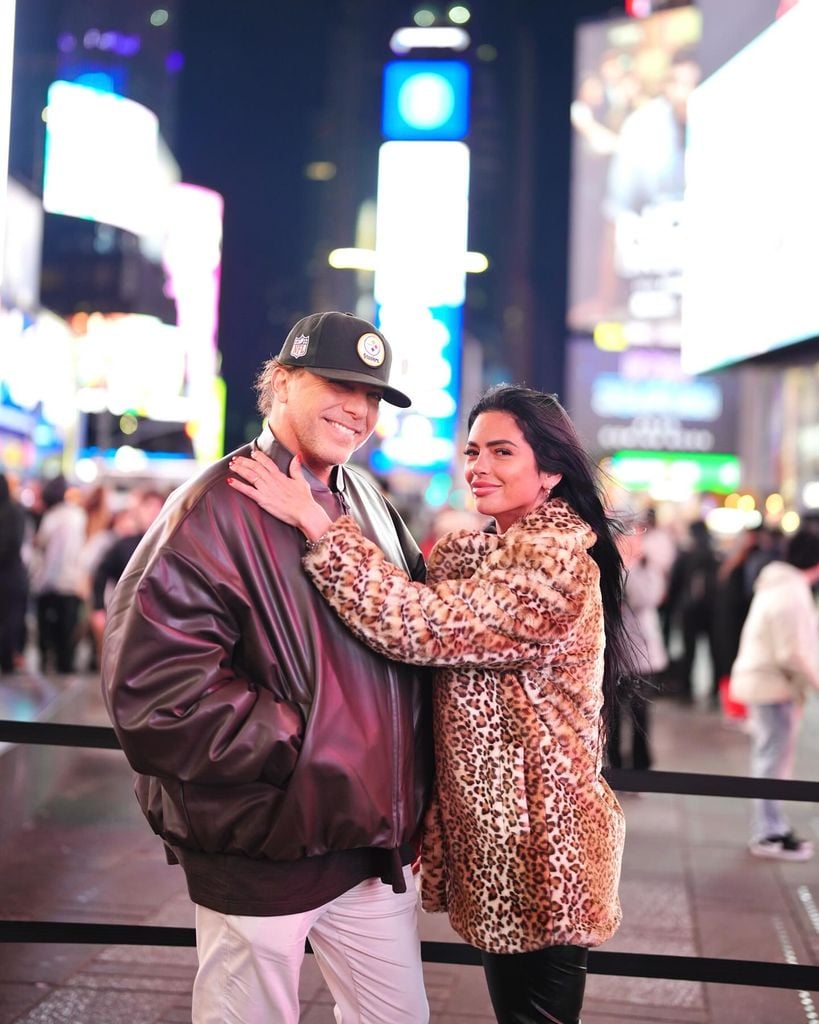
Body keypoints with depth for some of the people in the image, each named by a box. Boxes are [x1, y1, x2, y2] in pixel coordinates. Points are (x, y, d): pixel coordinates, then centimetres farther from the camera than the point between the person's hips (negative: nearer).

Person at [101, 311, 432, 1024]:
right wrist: (298, 750, -20)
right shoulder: (217, 508, -14)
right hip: (264, 851, -7)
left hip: (378, 844, 7)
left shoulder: (371, 506, 11)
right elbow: (154, 683, -23)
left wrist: (412, 802, 14)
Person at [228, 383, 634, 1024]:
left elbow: (419, 625, -29)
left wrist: (315, 522, -27)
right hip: (489, 835, 8)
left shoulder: (557, 568, -21)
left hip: (540, 845, -8)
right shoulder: (471, 555, 8)